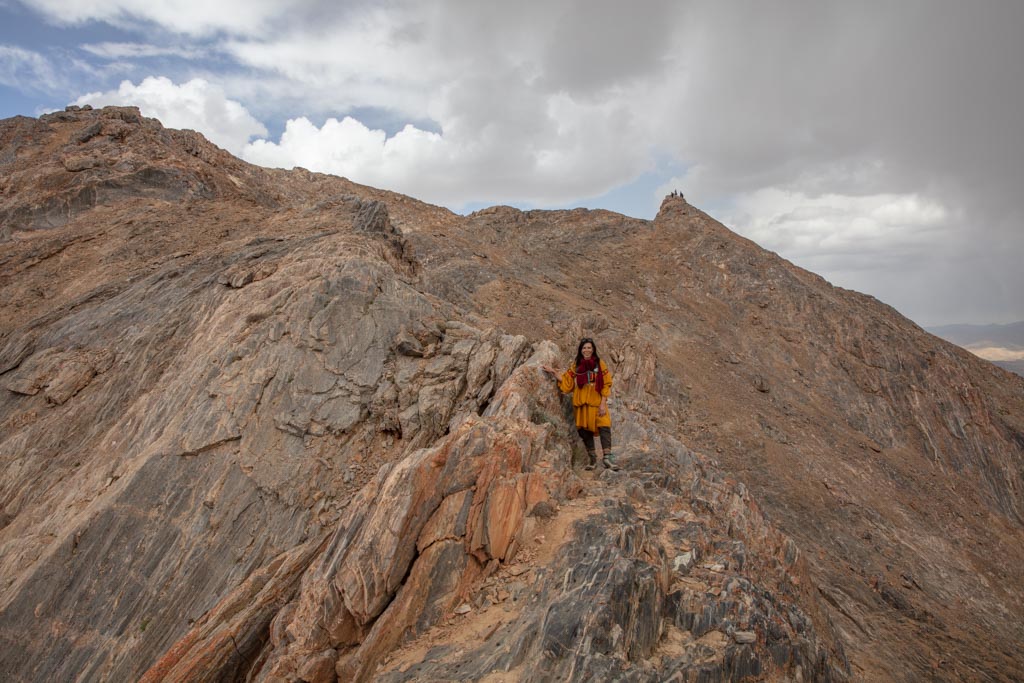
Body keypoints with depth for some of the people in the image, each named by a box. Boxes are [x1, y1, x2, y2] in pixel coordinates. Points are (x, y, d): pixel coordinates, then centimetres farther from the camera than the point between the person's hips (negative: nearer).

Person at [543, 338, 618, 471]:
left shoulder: (600, 364, 0)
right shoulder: (576, 365, 8)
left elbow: (606, 385, -2)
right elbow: (566, 381, 11)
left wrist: (603, 403, -8)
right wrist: (554, 372, 0)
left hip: (597, 402, -3)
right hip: (582, 403, 3)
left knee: (604, 426, -17)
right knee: (584, 429, 5)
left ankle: (607, 457, -18)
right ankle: (592, 457, 19)